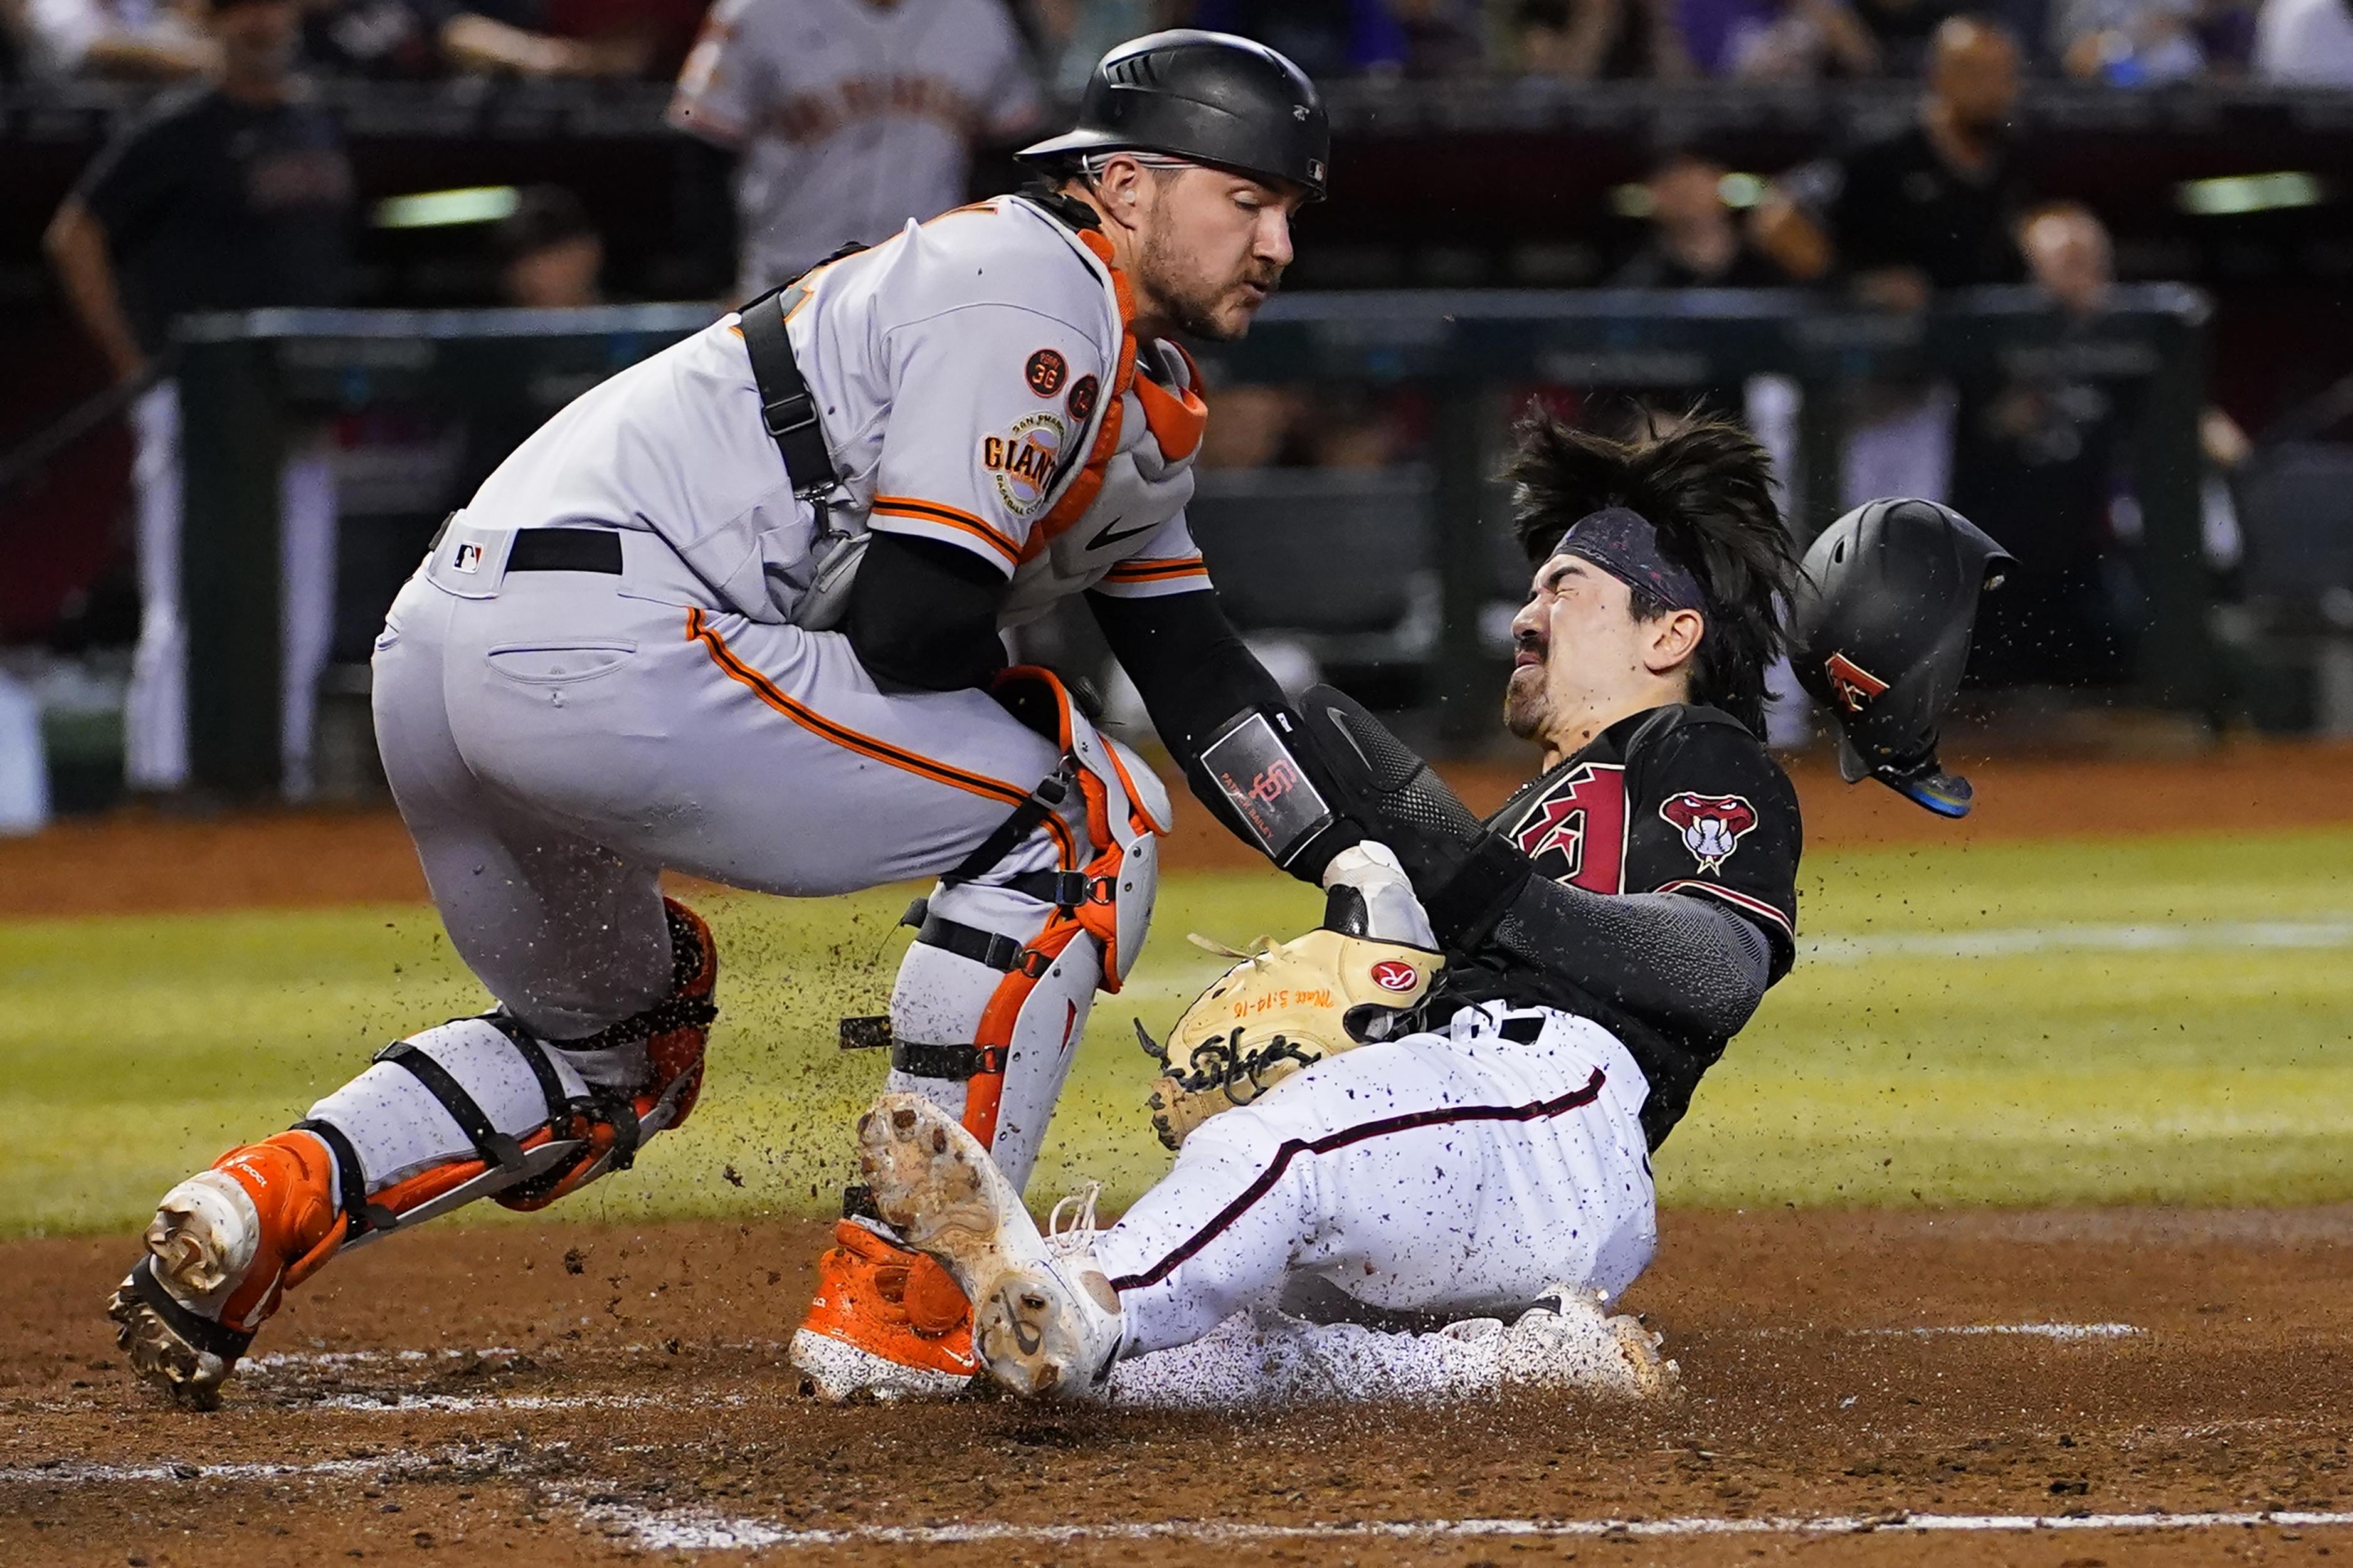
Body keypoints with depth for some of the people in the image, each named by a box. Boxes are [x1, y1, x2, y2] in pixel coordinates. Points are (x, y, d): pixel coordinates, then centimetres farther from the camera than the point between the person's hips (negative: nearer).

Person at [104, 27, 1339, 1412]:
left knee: (608, 1052, 32)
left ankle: (272, 1196, 7)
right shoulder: (1032, 288, -5)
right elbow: (914, 621, -13)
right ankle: (901, 1301, -2)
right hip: (611, 646, -10)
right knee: (1079, 812, -1)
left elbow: (1204, 679, 25)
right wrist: (1025, 706, 7)